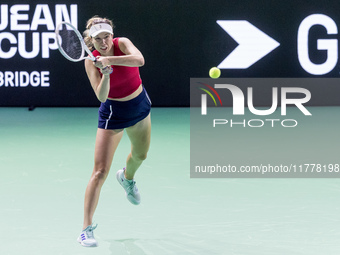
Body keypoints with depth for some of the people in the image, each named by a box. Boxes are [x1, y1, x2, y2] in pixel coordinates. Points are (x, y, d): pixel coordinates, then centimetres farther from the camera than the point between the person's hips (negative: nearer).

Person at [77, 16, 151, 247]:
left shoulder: (122, 44, -17)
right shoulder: (91, 62, -19)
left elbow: (139, 60, -38)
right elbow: (101, 96, -28)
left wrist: (110, 60, -47)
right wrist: (105, 75, -45)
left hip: (140, 105, 4)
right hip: (113, 113, -4)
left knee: (140, 155, 28)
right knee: (100, 171, -13)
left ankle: (127, 177, 65)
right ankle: (87, 229, -12)